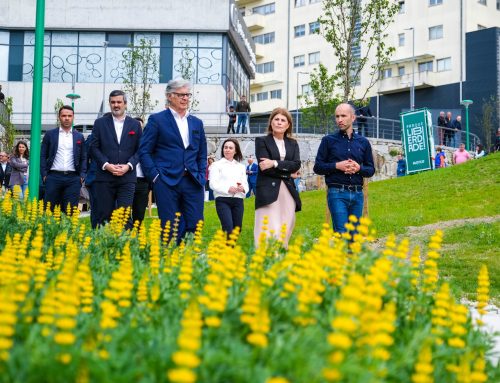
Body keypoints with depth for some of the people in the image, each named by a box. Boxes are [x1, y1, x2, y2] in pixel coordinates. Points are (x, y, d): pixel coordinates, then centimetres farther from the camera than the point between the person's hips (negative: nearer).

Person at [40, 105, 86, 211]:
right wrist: (44, 174, -2)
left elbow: (83, 158, 14)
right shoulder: (50, 134, 9)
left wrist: (82, 176, 2)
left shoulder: (79, 137, 13)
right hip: (54, 177, -1)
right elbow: (42, 156, 8)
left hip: (73, 178, 1)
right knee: (49, 209, 0)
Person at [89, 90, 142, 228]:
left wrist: (128, 165, -10)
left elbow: (140, 150, 6)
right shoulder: (100, 123, 8)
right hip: (105, 176, 0)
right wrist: (106, 165, -10)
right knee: (103, 215, 2)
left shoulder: (135, 125, 10)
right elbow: (94, 147, 3)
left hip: (127, 177, 0)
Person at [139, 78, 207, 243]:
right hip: (167, 182, -4)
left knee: (195, 226, -1)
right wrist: (155, 176, -8)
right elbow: (144, 151, 0)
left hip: (193, 182, 4)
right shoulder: (157, 120, 3)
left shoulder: (197, 123, 17)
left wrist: (201, 178, 8)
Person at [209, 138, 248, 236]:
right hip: (223, 200, -4)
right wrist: (228, 189, -18)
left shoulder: (241, 166, 20)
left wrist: (243, 188, -10)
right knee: (228, 229, -17)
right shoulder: (216, 165, 7)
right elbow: (213, 184, -4)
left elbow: (245, 184, 14)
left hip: (238, 200, 4)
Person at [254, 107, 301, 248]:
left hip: (288, 191, 5)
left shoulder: (293, 143, 17)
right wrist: (287, 173, -4)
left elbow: (296, 164, 0)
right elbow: (264, 167, -7)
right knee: (271, 231, -14)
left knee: (285, 230, 1)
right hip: (268, 191, -4)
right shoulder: (261, 141, 5)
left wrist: (275, 163, -11)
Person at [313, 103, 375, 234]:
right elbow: (318, 167, 3)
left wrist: (359, 168, -7)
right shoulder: (328, 140, 4)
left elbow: (371, 170, 14)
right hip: (337, 193, -3)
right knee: (342, 232, -11)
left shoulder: (363, 142, 12)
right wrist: (337, 166, -12)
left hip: (357, 193, 3)